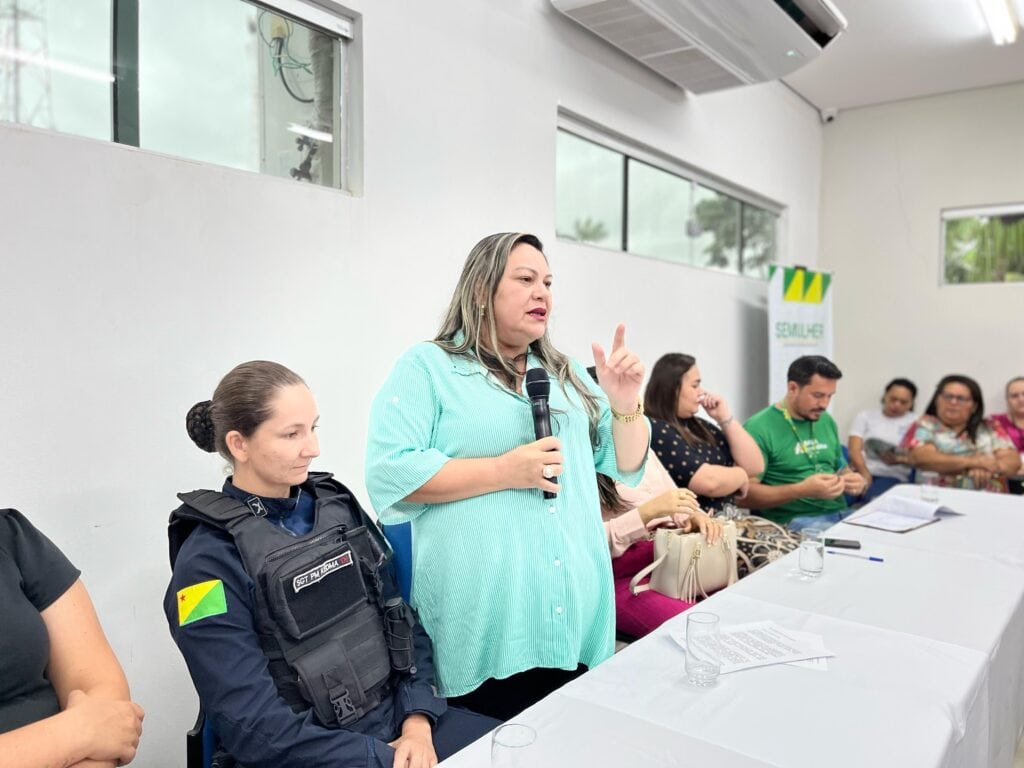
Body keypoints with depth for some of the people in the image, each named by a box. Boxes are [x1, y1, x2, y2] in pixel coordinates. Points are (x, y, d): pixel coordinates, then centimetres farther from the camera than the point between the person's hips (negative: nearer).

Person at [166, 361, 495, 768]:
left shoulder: (336, 505, 3)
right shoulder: (211, 560, -12)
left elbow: (401, 620, 6)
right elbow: (254, 727, -15)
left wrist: (417, 721, -7)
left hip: (398, 716, 6)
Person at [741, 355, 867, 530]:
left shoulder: (827, 422, 15)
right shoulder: (759, 428, -9)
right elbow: (744, 495, -14)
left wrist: (858, 481, 3)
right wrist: (802, 490, -23)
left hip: (841, 515, 8)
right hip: (794, 521, -8)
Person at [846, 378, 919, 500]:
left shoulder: (916, 422, 14)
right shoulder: (865, 416, 15)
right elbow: (854, 449, 2)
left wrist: (900, 460, -17)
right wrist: (865, 474, -16)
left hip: (892, 476, -1)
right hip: (861, 472, 1)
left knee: (873, 498, -36)